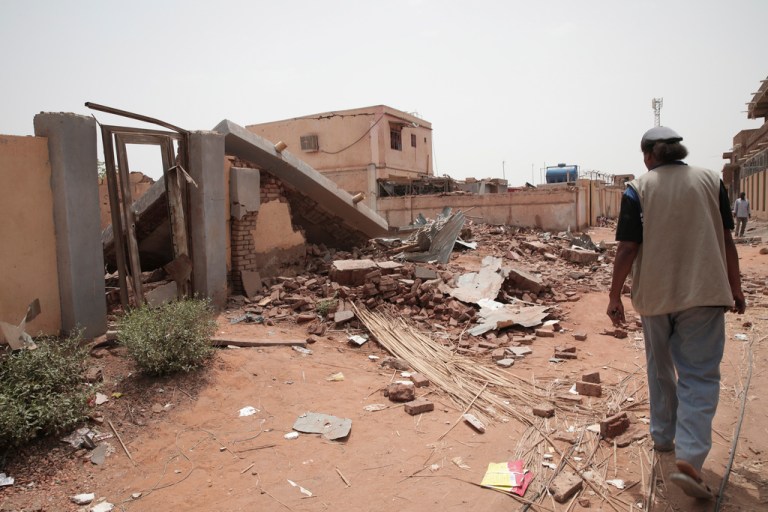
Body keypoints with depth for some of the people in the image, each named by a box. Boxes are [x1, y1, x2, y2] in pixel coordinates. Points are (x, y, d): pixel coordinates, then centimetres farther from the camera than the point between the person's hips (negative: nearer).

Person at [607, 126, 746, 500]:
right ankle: (689, 458, -10)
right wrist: (735, 288, 13)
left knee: (660, 368, 19)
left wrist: (614, 296, -1)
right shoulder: (711, 181, 1)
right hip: (704, 292, 0)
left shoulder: (637, 189, -5)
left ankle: (663, 436, 34)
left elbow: (627, 249, -9)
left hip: (654, 294, 0)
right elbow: (726, 241, 3)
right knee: (699, 375, 2)